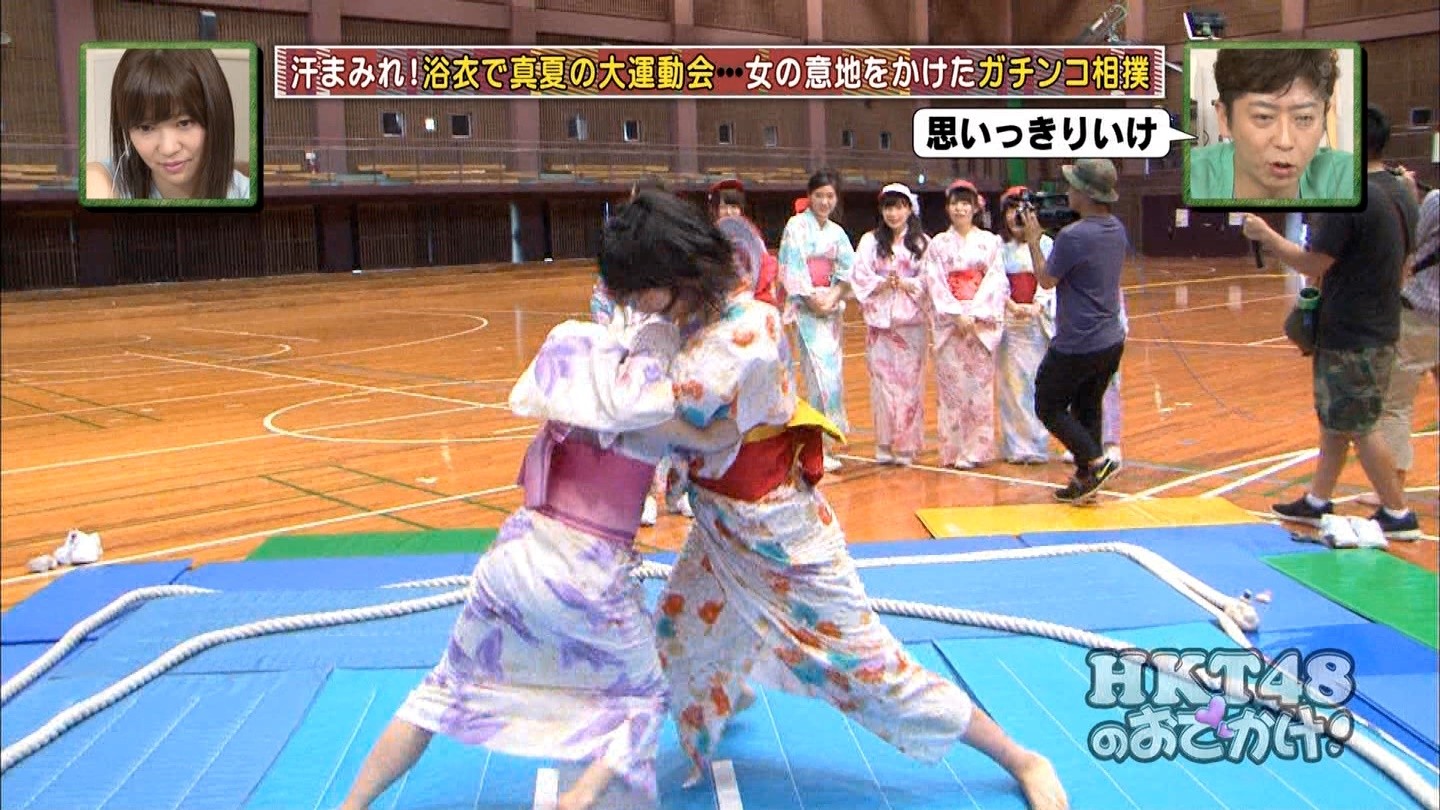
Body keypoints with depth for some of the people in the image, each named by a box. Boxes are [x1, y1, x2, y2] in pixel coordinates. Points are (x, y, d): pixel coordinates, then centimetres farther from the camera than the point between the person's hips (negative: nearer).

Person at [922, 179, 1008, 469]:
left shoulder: (990, 241, 6)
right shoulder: (938, 244, 7)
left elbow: (995, 281, -1)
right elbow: (936, 283, -1)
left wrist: (975, 315, -12)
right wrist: (957, 314, -12)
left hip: (983, 321, 0)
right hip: (948, 322, 0)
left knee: (980, 383, -1)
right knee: (951, 384, -1)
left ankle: (977, 448, 7)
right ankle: (953, 450, 5)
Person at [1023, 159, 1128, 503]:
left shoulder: (1073, 236, -22)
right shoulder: (1117, 229, 4)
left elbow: (1046, 279, -9)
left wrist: (1033, 242, 4)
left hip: (1077, 345, -8)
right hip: (1111, 341, 8)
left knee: (1049, 407, 8)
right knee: (1088, 409, 17)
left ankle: (1096, 461, -2)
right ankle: (1084, 479, 21)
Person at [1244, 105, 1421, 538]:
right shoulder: (1401, 196, 9)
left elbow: (1313, 264, -20)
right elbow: (1400, 265, 17)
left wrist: (1265, 234, -9)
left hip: (1351, 336, -9)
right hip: (1381, 327, 9)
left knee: (1359, 427, 1)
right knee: (1334, 418, 17)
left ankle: (1399, 515, 10)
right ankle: (1318, 502, 26)